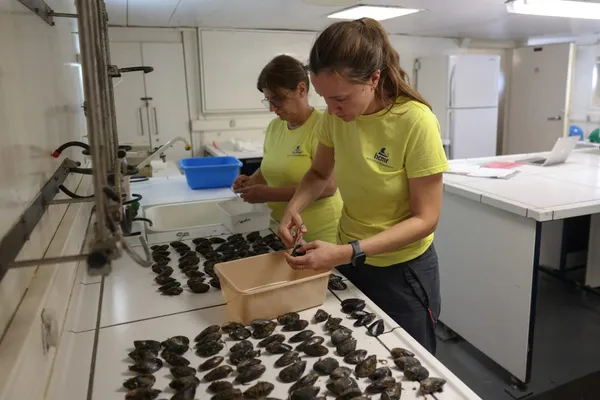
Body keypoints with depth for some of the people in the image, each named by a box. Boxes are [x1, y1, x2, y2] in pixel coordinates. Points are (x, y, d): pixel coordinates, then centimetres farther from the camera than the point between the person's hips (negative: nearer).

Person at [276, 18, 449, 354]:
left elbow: (425, 219, -21)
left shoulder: (416, 122, -25)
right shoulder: (337, 115, -9)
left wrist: (348, 252, -30)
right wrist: (295, 207, -12)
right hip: (349, 261, 5)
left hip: (403, 271, -5)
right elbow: (320, 173, 8)